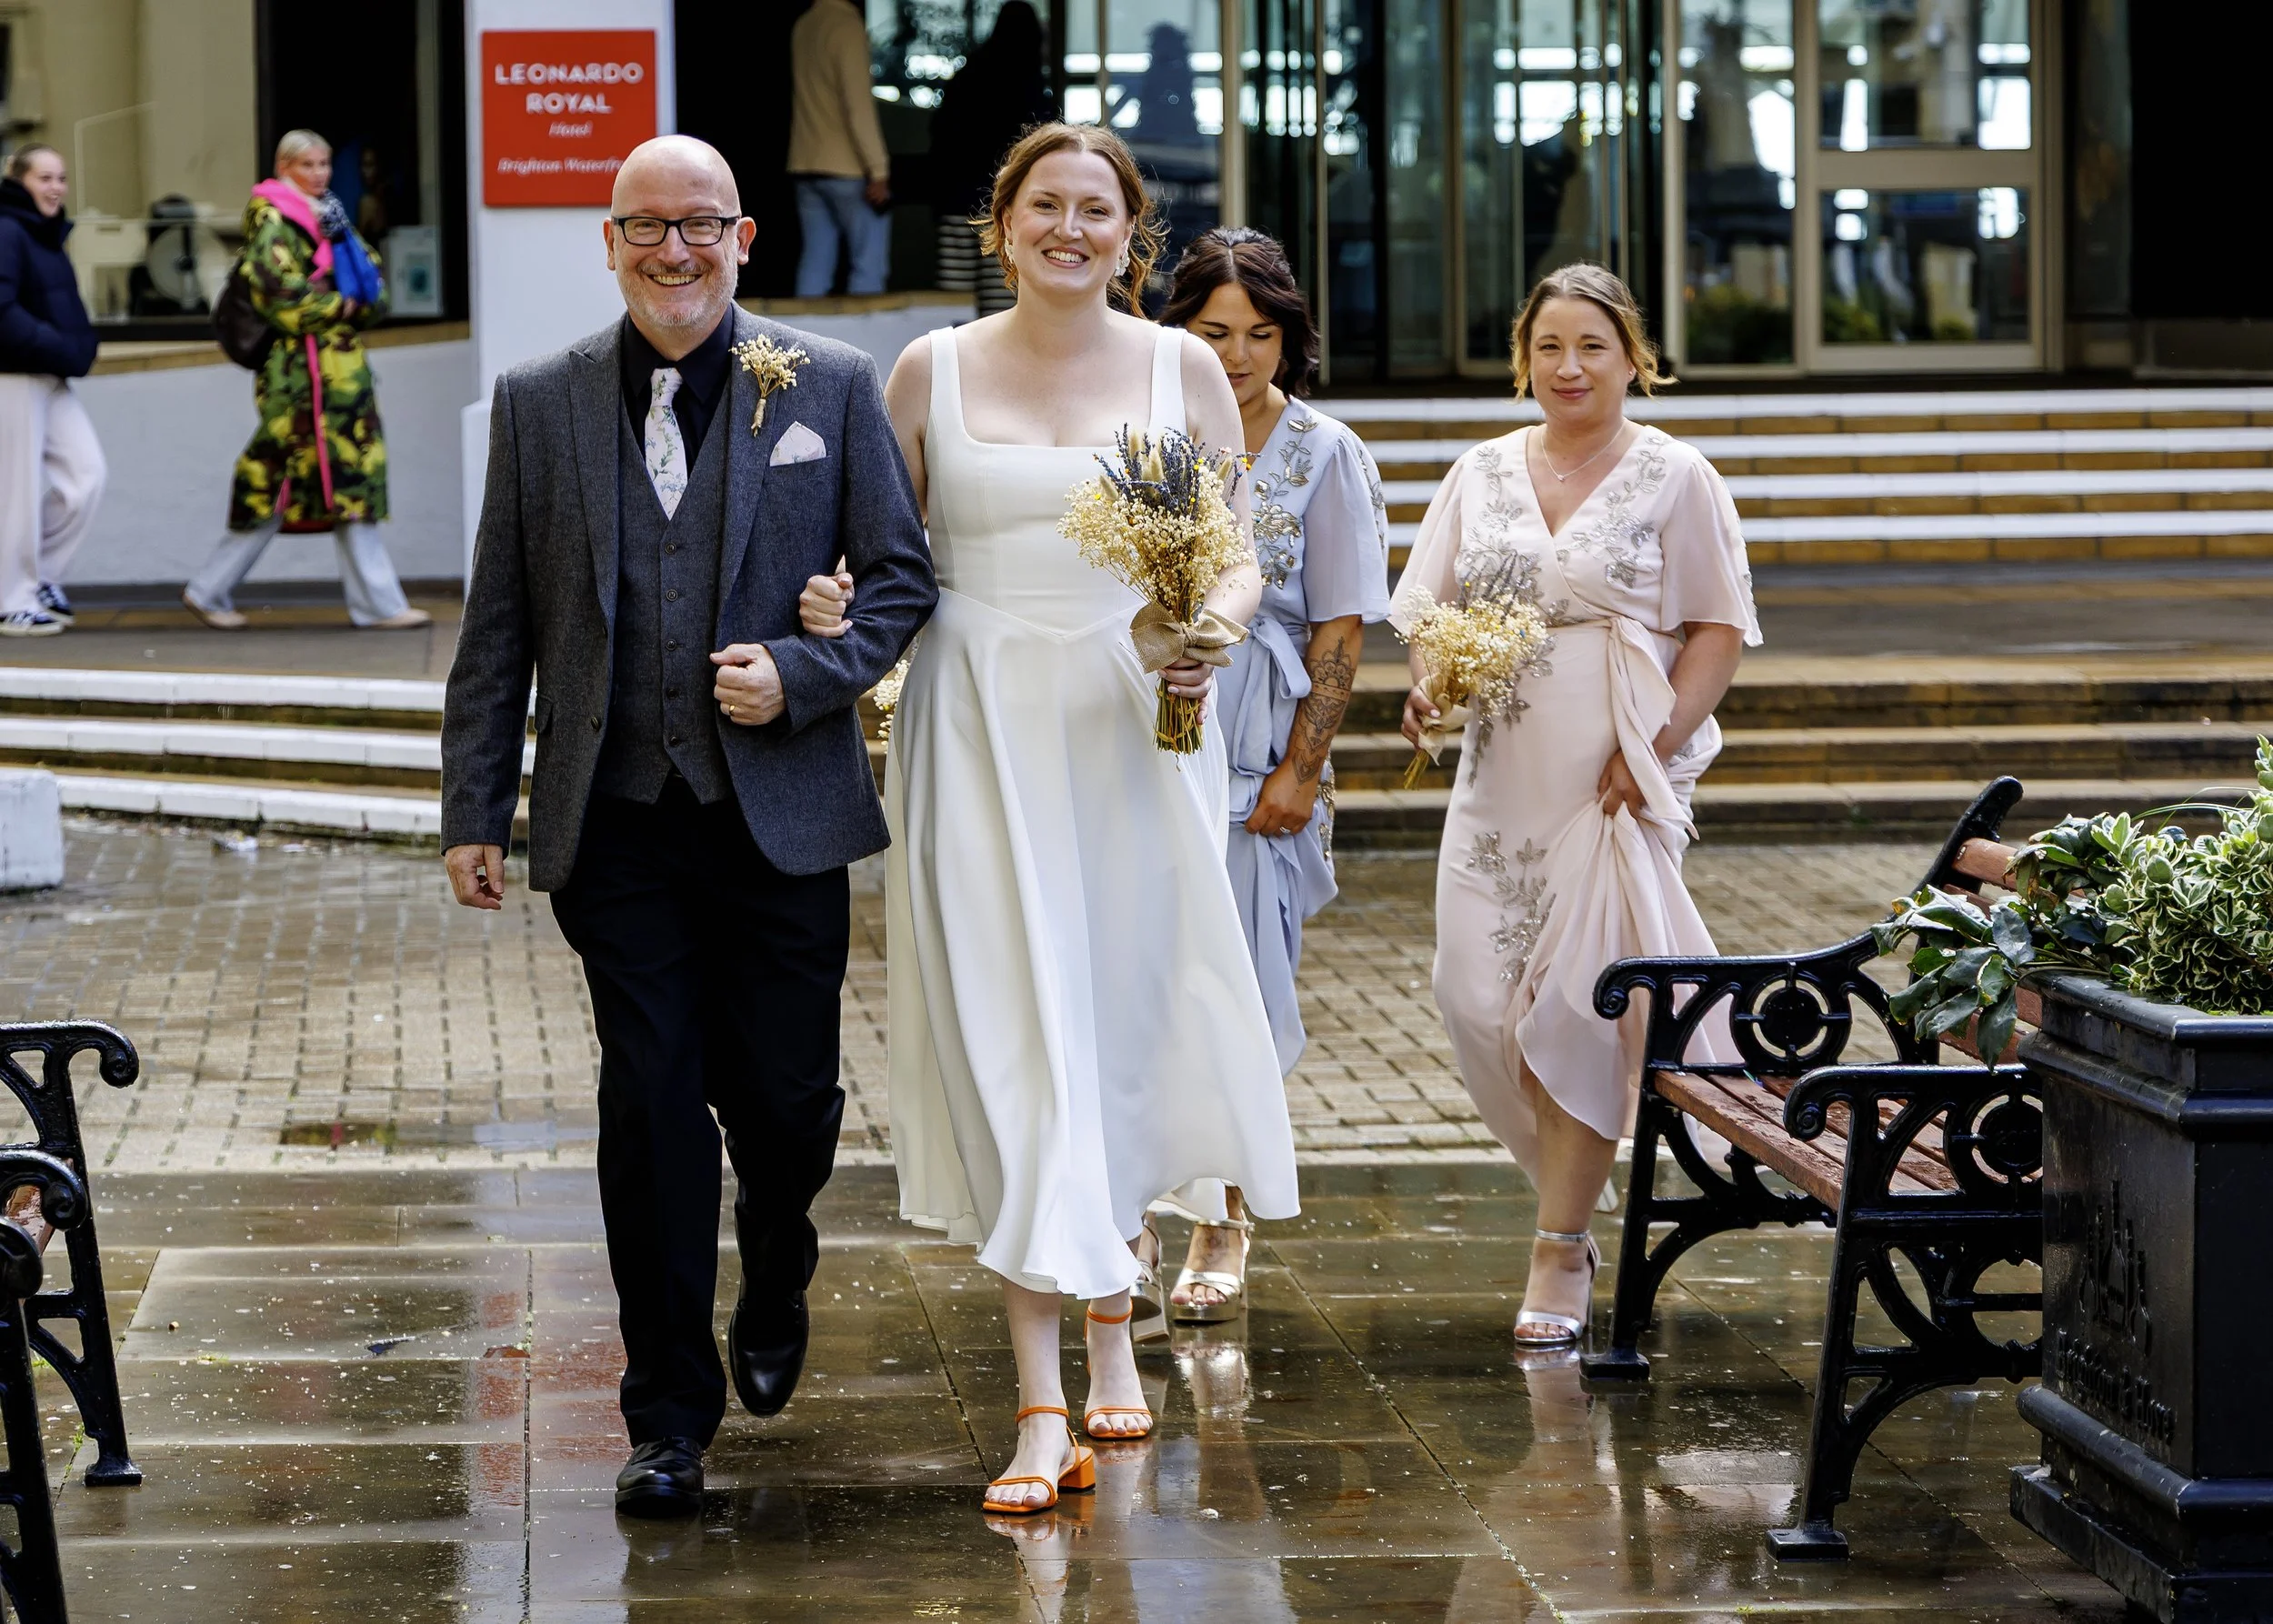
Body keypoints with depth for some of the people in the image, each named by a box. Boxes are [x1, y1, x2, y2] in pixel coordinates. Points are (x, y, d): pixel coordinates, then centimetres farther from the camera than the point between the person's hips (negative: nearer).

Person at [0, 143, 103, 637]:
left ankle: (42, 575, 19)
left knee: (85, 473, 5)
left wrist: (80, 348, 6)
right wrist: (60, 350, -20)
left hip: (52, 379, 9)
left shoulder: (48, 235, 16)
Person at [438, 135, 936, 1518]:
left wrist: (803, 673, -12)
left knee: (785, 1099, 3)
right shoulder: (539, 402, 7)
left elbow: (904, 576, 5)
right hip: (619, 821, 1)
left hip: (783, 818, 0)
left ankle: (776, 1280, 38)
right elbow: (500, 624, 8)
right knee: (652, 1105, -1)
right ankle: (671, 1417, 9)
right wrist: (476, 810, 5)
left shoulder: (831, 388, 3)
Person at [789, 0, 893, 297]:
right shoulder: (848, 26, -12)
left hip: (805, 163, 7)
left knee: (816, 262, 5)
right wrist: (878, 170, -16)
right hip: (847, 167, -7)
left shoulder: (803, 26, 12)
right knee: (870, 263, -3)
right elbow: (859, 105, -17)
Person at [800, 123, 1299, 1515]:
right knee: (1013, 1035, -7)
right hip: (984, 731, -1)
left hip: (1137, 725, 1)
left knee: (1130, 1015, 7)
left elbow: (1239, 553, 7)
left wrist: (1212, 629, -13)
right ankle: (1042, 1402, -8)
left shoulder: (1183, 368, 5)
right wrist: (837, 596, -12)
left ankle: (1115, 1318, 32)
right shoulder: (934, 370, 5)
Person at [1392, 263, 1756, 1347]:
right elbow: (1431, 608, 13)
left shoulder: (1673, 478, 0)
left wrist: (1657, 744, -14)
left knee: (1579, 999, -7)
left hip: (1616, 775, -4)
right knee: (1476, 995, -3)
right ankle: (1577, 1179, 20)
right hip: (1501, 769, 4)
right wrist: (1428, 686, -9)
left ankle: (1560, 1250, 3)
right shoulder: (1482, 474, 11)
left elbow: (1719, 629, -2)